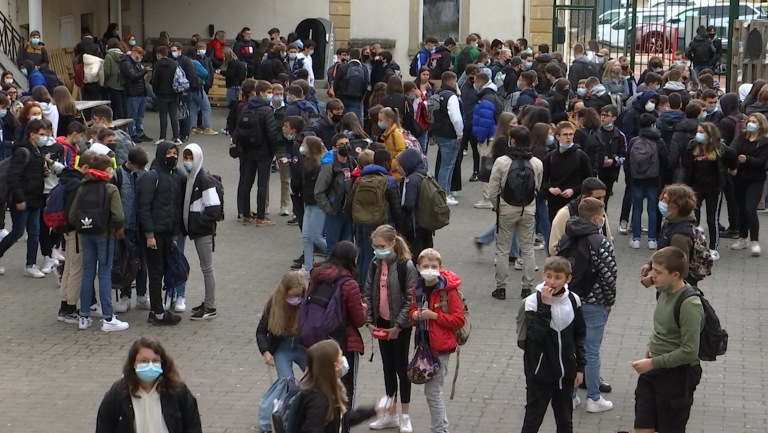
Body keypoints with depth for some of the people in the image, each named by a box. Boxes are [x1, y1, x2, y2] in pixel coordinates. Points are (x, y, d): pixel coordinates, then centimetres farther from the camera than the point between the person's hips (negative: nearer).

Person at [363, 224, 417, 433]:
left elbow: (410, 299, -16)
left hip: (401, 325, -6)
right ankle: (391, 415, 24)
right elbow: (368, 293, 6)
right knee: (388, 367, 14)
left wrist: (398, 326, -16)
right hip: (381, 323, 6)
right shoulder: (375, 265, 2)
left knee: (401, 367, 4)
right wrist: (369, 321, -3)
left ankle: (405, 416, 17)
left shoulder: (406, 266, -17)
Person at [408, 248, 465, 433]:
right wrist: (415, 315, -5)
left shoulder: (448, 289, -13)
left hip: (441, 346, -7)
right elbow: (412, 309, 19)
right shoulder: (418, 288, 6)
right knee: (434, 389, 17)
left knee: (432, 390, -6)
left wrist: (434, 315, -21)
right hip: (424, 343, 7)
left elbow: (459, 320, -14)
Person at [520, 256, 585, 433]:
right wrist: (545, 306, -29)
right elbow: (535, 335, -26)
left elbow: (580, 335, 8)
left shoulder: (573, 300, -1)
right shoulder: (533, 301, -15)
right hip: (540, 373, -4)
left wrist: (580, 366, 7)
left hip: (566, 372, 4)